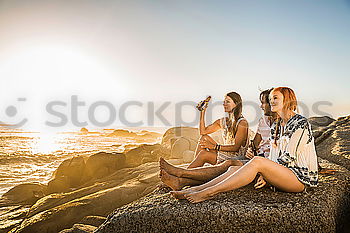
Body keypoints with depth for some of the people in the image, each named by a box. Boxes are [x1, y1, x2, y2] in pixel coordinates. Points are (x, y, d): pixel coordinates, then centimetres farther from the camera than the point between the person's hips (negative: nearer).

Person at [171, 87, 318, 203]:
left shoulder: (301, 123, -8)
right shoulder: (276, 126, 15)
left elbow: (289, 157, -14)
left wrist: (266, 174, -14)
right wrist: (265, 174, -3)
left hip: (302, 177, -7)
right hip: (281, 175, 7)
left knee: (257, 161, -32)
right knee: (235, 168, -14)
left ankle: (210, 192, -36)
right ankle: (196, 189, -25)